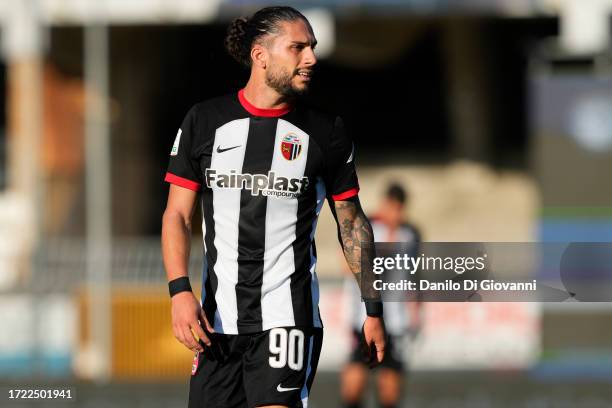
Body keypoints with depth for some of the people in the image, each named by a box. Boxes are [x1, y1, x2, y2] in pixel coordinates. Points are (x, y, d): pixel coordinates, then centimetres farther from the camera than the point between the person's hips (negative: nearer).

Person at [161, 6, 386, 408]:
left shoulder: (327, 131, 3)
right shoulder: (204, 121, 4)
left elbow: (352, 222, 10)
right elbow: (177, 215, 5)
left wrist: (374, 309, 7)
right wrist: (180, 291, -9)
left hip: (288, 314, -2)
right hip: (216, 318, 2)